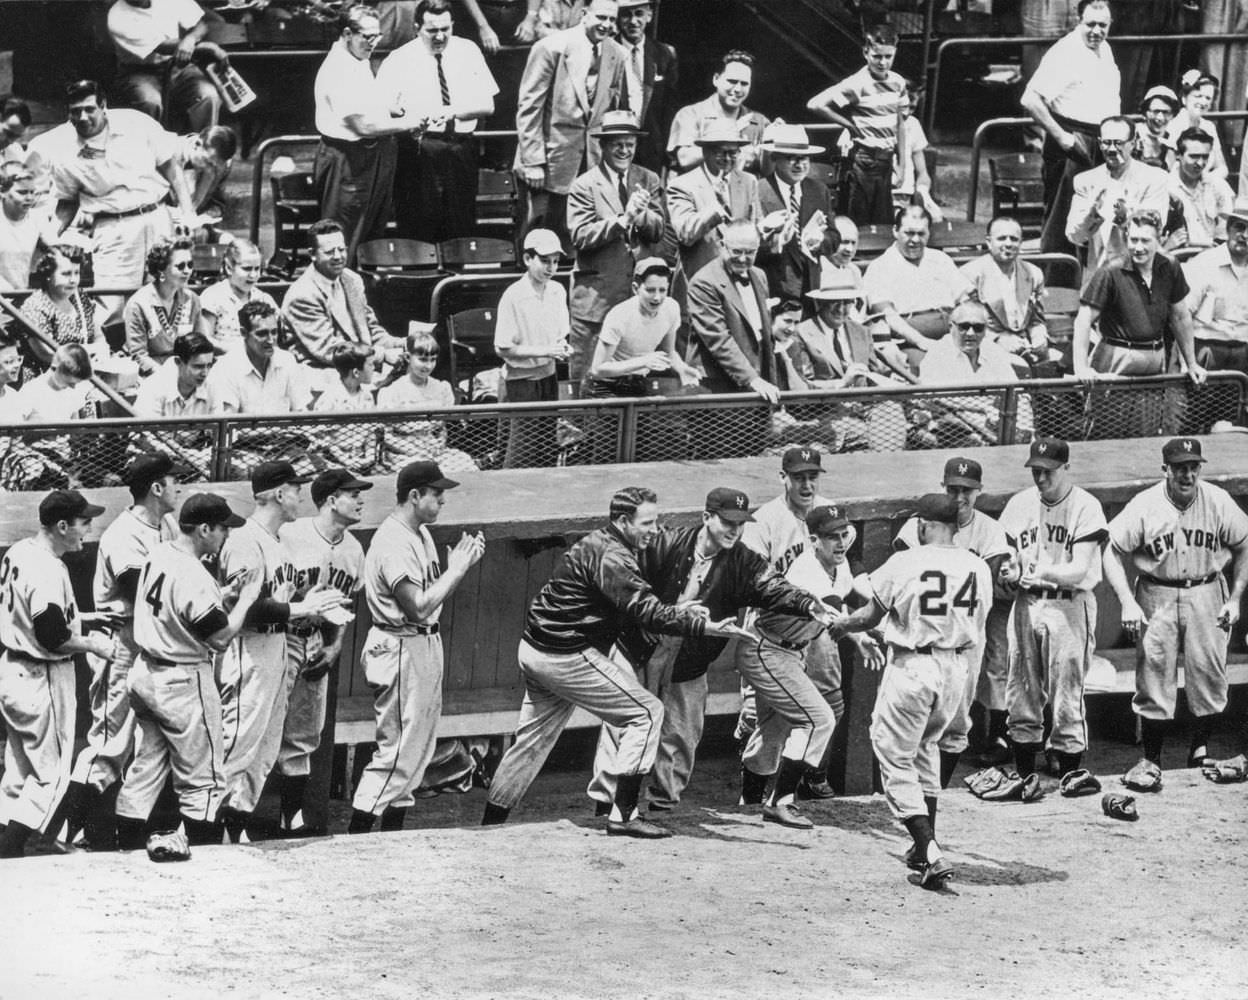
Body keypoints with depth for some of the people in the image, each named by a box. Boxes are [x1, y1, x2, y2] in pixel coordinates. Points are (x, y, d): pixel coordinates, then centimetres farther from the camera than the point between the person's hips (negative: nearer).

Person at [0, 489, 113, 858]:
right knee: (52, 772, -2)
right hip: (41, 679, -9)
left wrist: (80, 618, 16)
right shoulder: (48, 571, -23)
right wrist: (92, 644, -8)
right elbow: (54, 639, -25)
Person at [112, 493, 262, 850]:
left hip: (146, 672, 9)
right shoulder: (193, 576, -24)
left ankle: (127, 852, 19)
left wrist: (223, 593, 9)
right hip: (183, 683, -9)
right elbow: (221, 638, -20)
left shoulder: (157, 555, 3)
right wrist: (246, 599, -8)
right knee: (203, 780, 1)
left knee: (146, 768, 16)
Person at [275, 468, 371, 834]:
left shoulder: (353, 550, 8)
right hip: (279, 637, -7)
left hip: (317, 643, 7)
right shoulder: (290, 536, -16)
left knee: (304, 736, 12)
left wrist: (334, 647, 7)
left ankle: (293, 815, 22)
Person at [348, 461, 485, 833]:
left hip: (425, 646, 10)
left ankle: (393, 830, 21)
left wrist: (459, 565, 1)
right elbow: (418, 607, -25)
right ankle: (356, 834, -6)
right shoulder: (394, 541, -19)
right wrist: (458, 568, -17)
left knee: (419, 746, 14)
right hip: (401, 650, -10)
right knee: (399, 749, -9)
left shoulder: (422, 534, 12)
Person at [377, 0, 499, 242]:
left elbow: (487, 105, 6)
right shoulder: (399, 60, 0)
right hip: (418, 155, -3)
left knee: (461, 231, 5)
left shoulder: (468, 52, 8)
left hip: (462, 152, 3)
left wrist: (454, 111, -12)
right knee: (417, 234, -5)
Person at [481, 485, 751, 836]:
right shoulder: (611, 558, -20)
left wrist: (680, 613, 5)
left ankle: (491, 821, 25)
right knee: (646, 712, -7)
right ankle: (623, 815, -10)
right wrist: (706, 627, -33)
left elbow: (638, 605, 18)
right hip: (567, 658, -10)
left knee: (533, 738, 19)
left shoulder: (597, 543, 13)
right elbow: (647, 612, -28)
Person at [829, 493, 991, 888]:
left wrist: (841, 624, 21)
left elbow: (872, 615, 1)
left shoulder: (905, 564, -12)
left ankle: (931, 854, -12)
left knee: (896, 758, 3)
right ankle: (925, 845, 28)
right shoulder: (978, 569, 0)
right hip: (956, 669, 5)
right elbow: (976, 631, 8)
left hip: (911, 666, -5)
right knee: (925, 745, 27)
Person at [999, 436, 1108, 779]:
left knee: (1066, 696, -6)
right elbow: (1006, 556, 10)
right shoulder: (1019, 504, 8)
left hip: (1069, 605, -5)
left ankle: (1070, 774, 1)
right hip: (1026, 603, 5)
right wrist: (1010, 571, -14)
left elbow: (1080, 570, -15)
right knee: (1021, 694, 6)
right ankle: (1023, 773, 16)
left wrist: (1044, 573, -32)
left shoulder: (1086, 507, -7)